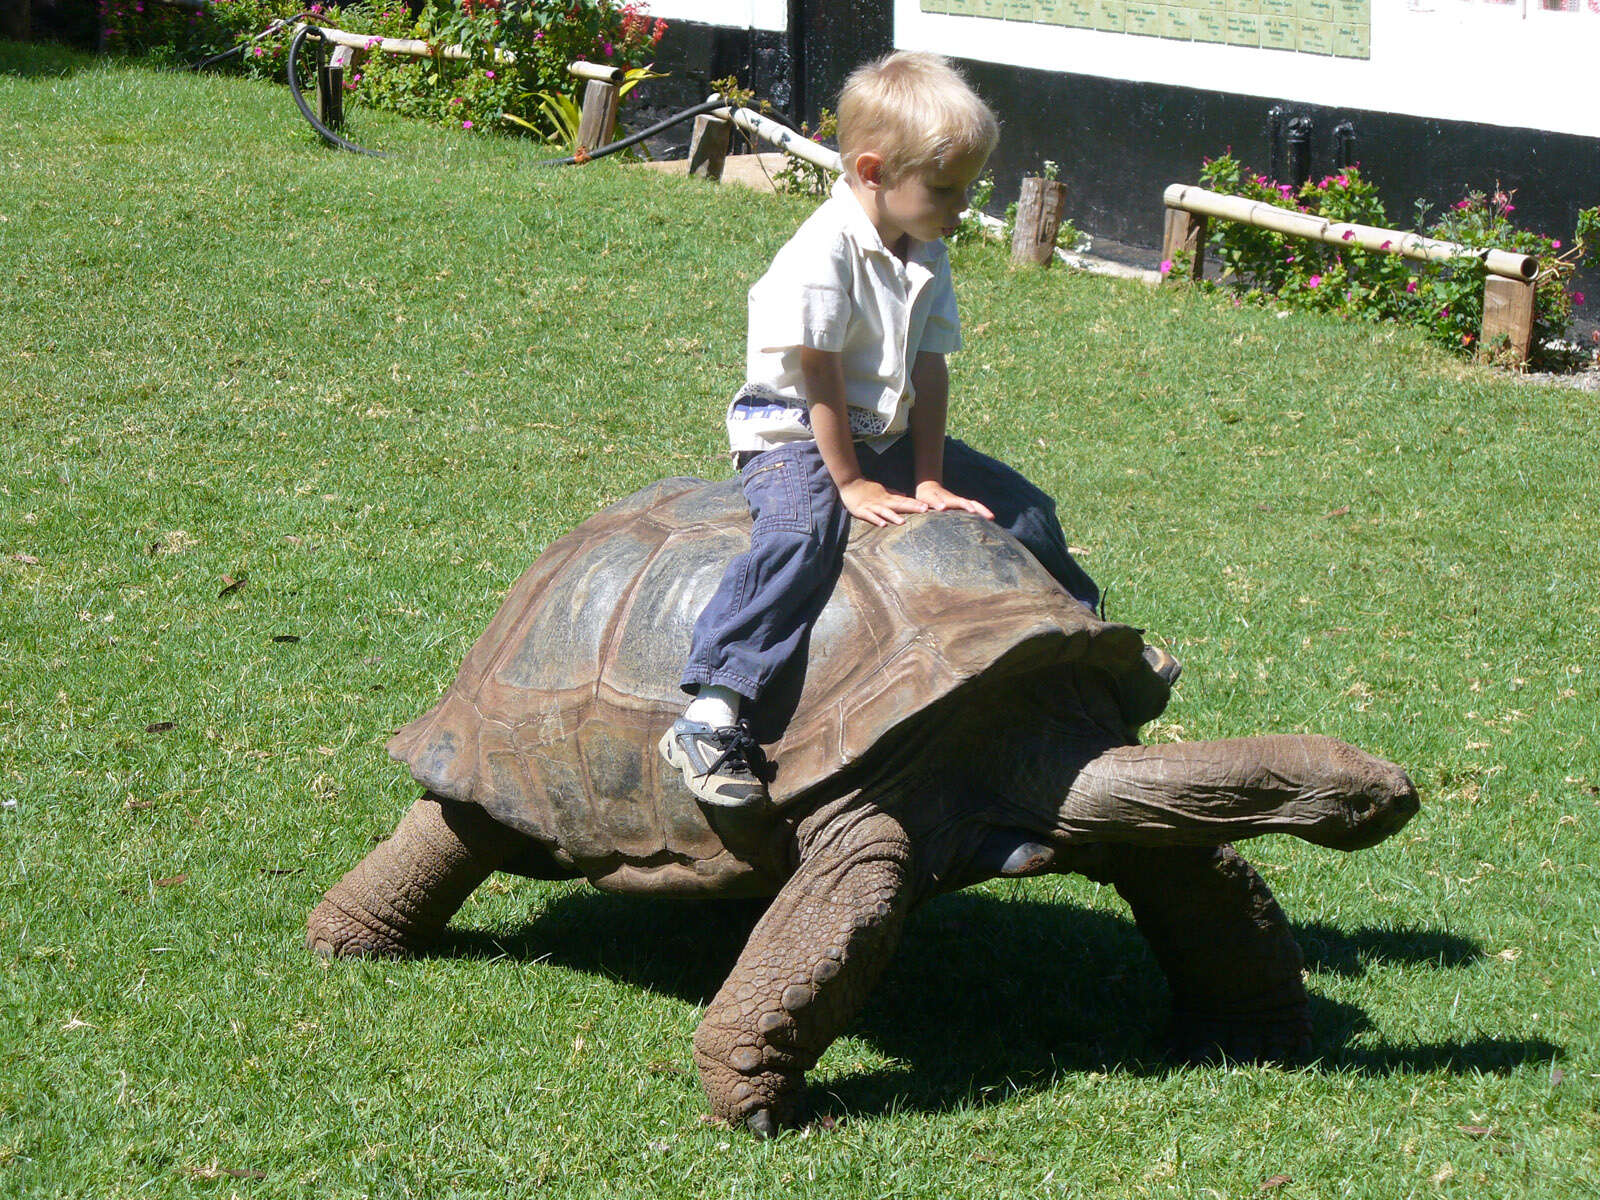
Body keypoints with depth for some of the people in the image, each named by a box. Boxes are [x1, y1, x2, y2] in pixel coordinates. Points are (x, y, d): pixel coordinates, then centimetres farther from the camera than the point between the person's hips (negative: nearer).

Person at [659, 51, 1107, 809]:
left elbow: (929, 370, 4)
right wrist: (851, 483, -18)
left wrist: (929, 479, -2)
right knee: (803, 534, -37)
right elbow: (820, 376, -21)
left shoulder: (927, 257, 4)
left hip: (887, 435, 8)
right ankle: (709, 715, -45)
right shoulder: (823, 254, -22)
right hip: (793, 435, -8)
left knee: (1020, 508, 12)